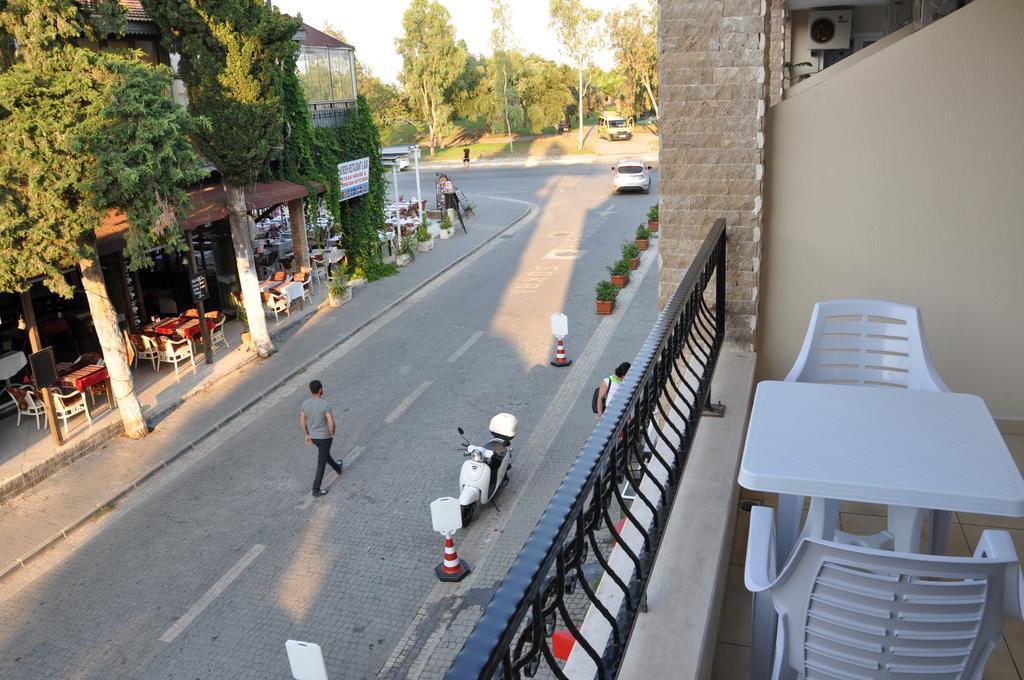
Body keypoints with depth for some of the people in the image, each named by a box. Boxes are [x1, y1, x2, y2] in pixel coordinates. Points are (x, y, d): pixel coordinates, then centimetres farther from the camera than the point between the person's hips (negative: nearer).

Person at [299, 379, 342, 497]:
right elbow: (331, 423, -29)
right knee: (321, 463, 7)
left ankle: (337, 467, 56)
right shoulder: (325, 405, -28)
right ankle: (316, 489, 13)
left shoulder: (305, 403, -12)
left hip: (312, 436, 6)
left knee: (324, 453, 31)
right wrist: (332, 434, -8)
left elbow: (302, 421, -3)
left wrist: (307, 435, 10)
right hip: (324, 437, -6)